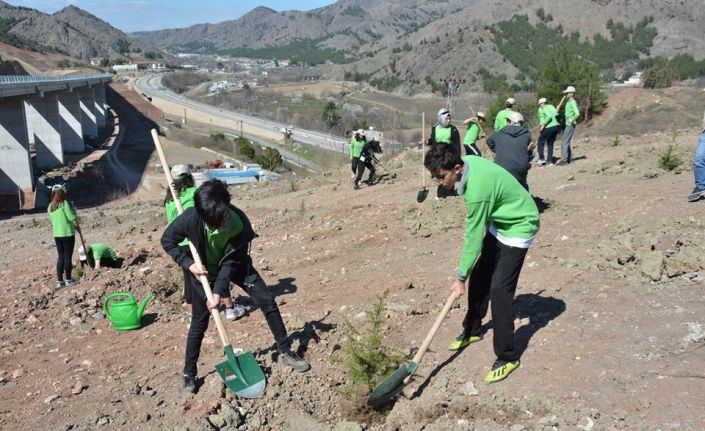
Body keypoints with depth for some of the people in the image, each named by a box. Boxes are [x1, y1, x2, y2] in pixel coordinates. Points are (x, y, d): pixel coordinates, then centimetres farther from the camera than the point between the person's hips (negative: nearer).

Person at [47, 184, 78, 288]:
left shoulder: (50, 206, 7)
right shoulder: (64, 203, -11)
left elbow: (52, 220, 15)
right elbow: (72, 218, -14)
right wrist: (74, 211, 5)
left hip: (57, 234, 6)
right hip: (67, 234, -6)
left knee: (60, 256, 12)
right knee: (68, 256, 2)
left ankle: (59, 280, 12)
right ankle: (68, 279, 7)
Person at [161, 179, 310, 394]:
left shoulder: (240, 223, -34)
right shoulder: (190, 219, -34)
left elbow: (231, 261, -24)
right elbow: (167, 241, -15)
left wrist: (219, 291, -29)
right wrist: (189, 263, -25)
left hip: (235, 266, 1)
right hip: (204, 271, 0)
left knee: (267, 301, -6)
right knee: (199, 323, 4)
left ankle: (285, 352, 10)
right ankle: (189, 374, 21)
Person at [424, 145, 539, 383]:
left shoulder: (477, 190, -35)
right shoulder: (468, 161, -10)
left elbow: (473, 238, -27)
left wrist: (460, 277, -17)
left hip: (518, 228, -9)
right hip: (499, 222, 9)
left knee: (499, 290, -13)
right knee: (479, 277, 13)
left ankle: (507, 357, -3)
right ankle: (472, 330, 32)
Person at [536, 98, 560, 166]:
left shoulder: (545, 108, -6)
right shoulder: (552, 107, 19)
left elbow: (549, 116, -22)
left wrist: (543, 125, -16)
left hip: (549, 127, -8)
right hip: (556, 126, 8)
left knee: (540, 142, 5)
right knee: (550, 144, 15)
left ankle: (541, 159, 2)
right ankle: (550, 161, 13)